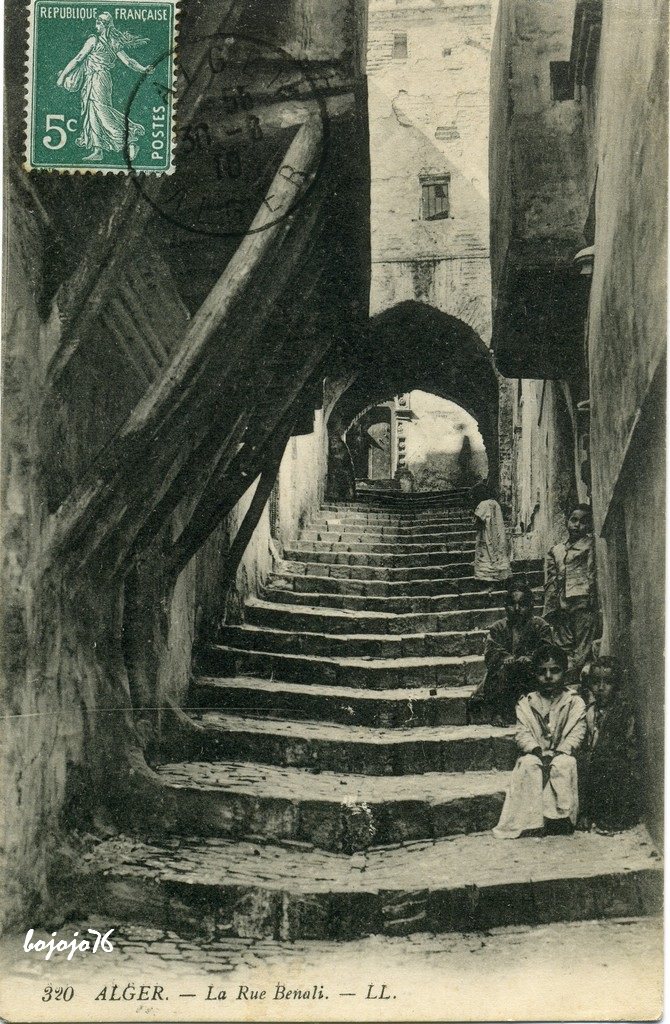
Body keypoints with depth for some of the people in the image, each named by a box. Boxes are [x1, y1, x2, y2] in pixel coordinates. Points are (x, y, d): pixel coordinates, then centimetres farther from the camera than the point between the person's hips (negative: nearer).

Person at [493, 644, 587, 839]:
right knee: (529, 764, -31)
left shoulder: (575, 702, 5)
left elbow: (576, 734, -6)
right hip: (534, 754, 1)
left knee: (564, 764, -34)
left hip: (562, 755, -1)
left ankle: (560, 815, -27)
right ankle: (531, 819, -31)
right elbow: (522, 734, -1)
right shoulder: (526, 704, 9)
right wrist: (538, 751, -20)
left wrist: (558, 753, -20)